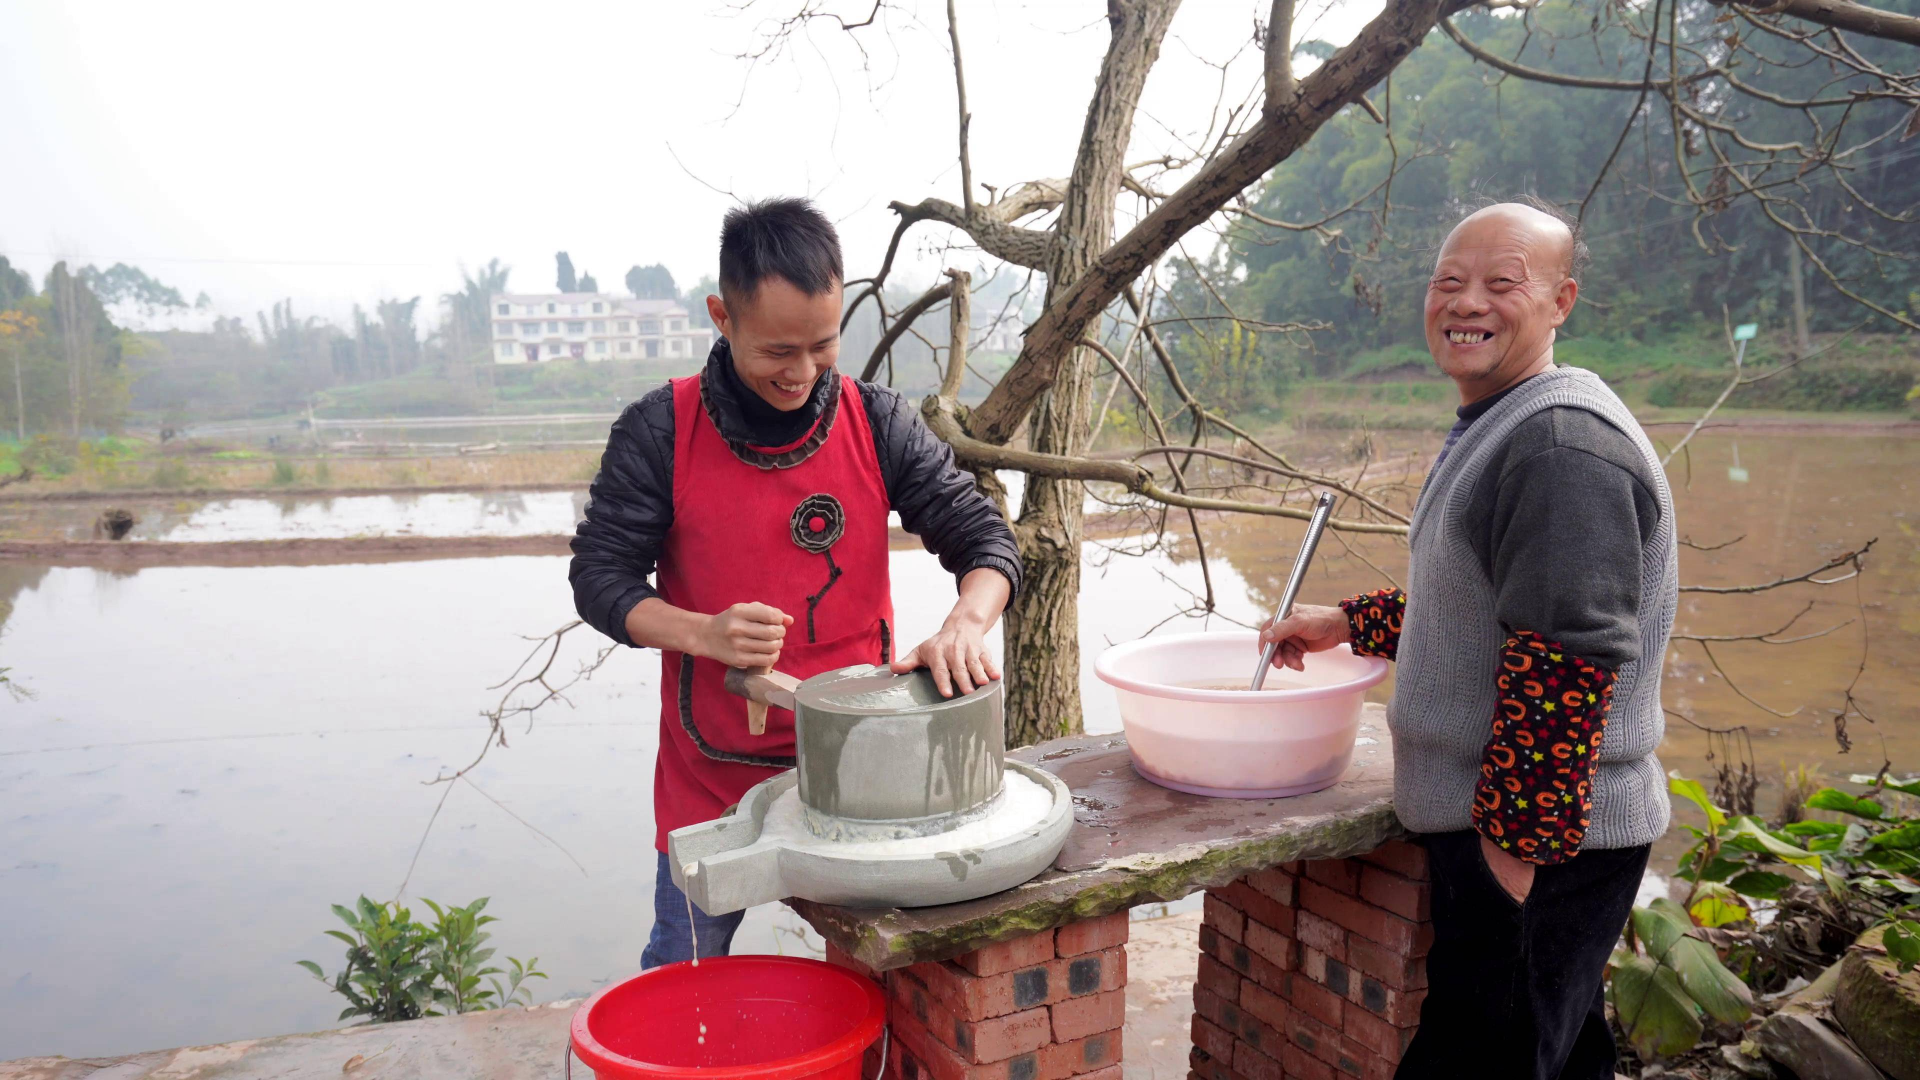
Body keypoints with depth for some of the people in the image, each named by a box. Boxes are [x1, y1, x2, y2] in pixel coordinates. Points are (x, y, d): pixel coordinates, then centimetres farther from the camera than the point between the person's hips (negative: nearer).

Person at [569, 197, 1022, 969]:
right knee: (681, 982, 18)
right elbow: (599, 576, -7)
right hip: (712, 779, 0)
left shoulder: (878, 422, -5)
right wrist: (704, 632, -26)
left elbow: (983, 536, -6)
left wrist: (964, 625, -28)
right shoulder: (660, 433, -10)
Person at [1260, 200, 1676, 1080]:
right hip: (1488, 817, 10)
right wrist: (1349, 624, 17)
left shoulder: (1563, 444, -20)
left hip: (1530, 841, -10)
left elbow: (1566, 661, -26)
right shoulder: (1497, 428, 14)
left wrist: (1521, 841, -23)